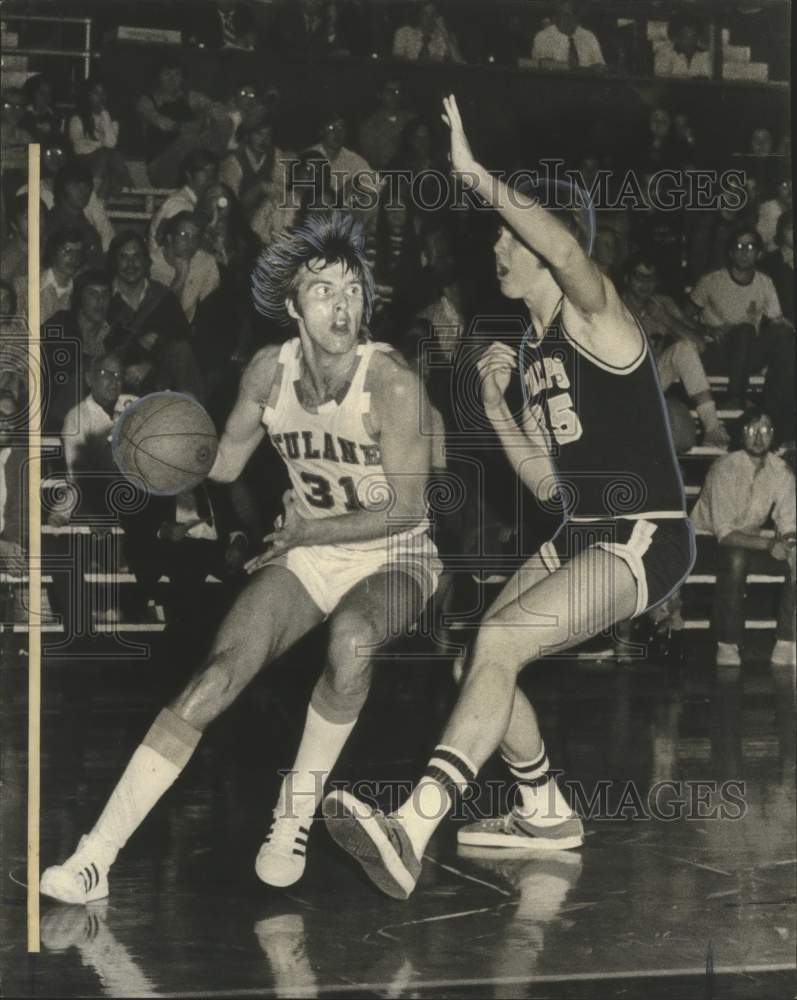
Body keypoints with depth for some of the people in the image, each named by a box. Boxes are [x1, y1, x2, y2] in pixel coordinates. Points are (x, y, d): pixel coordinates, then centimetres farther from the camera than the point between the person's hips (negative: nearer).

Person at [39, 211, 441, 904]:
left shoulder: (392, 384, -19)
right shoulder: (270, 371, -5)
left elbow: (406, 510, -15)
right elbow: (224, 462, 13)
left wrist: (308, 531, -14)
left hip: (393, 559, -3)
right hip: (308, 552, 4)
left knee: (352, 636, -39)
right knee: (218, 676, -18)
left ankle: (298, 810, -17)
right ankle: (97, 853, -20)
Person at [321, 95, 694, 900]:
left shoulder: (594, 316, -10)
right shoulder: (533, 348, 15)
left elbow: (566, 247, -35)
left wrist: (476, 176, -32)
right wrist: (495, 406, 4)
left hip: (644, 539, -10)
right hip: (580, 534, 10)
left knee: (498, 644, -26)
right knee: (481, 662, 13)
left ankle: (412, 830, -34)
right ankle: (547, 815, 31)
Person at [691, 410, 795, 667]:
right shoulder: (725, 469, -19)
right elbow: (724, 533, -25)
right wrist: (768, 544, -36)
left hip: (751, 541, 5)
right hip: (710, 541, -5)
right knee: (736, 558, -38)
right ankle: (727, 646, -29)